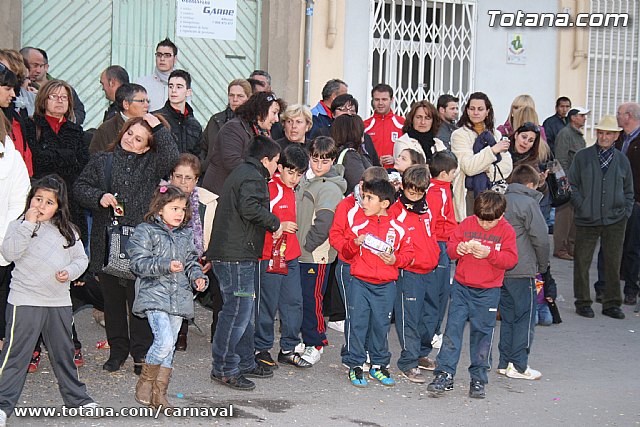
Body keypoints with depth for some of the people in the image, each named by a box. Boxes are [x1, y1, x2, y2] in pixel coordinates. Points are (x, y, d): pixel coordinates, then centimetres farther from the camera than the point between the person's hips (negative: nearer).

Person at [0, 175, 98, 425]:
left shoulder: (68, 230, 8)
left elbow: (81, 258, 12)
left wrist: (70, 271, -9)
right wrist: (28, 224, -23)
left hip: (59, 302, 4)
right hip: (25, 301, -4)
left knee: (63, 353, 18)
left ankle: (76, 397, 31)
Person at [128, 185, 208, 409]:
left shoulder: (186, 234, 13)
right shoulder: (145, 231, -5)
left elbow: (191, 261, 21)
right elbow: (139, 263, -12)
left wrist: (197, 276, 2)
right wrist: (166, 266, -22)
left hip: (179, 297, 6)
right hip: (154, 296, -6)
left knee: (169, 347, 9)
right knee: (164, 340, -20)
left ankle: (159, 393, 19)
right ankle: (145, 382, 3)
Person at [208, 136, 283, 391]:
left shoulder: (241, 173, 22)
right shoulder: (253, 178, -11)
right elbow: (249, 207, -27)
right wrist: (275, 223, -14)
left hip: (227, 254, 11)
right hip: (236, 256, -11)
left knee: (244, 311, 17)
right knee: (238, 311, -7)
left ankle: (245, 363, 26)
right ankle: (224, 369, -3)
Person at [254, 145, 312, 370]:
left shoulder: (291, 190, 14)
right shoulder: (269, 189, -12)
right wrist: (279, 227, -21)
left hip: (290, 256, 8)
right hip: (270, 256, -8)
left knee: (294, 303, 8)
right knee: (267, 305, 0)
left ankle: (288, 349, 18)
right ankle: (261, 349, 12)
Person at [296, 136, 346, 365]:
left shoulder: (330, 188, -13)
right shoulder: (305, 179, 12)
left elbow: (324, 223, -21)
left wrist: (306, 245, -16)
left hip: (316, 254, -8)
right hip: (298, 251, 8)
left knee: (311, 299, -2)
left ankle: (315, 345, 12)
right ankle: (295, 341, 26)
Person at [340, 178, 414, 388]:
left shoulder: (397, 229, 1)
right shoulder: (359, 225, 3)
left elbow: (408, 253, 8)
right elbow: (346, 253, 9)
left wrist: (395, 259, -11)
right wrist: (354, 243, -11)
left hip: (385, 286, 0)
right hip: (359, 283, 0)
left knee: (381, 325, 7)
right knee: (357, 323, -1)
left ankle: (378, 365, 21)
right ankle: (355, 365, 9)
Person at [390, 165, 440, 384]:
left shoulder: (426, 209, 10)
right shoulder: (396, 211, -11)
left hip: (430, 270, 7)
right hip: (409, 273, -7)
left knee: (430, 314, 15)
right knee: (409, 318, -5)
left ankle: (421, 353, 31)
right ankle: (409, 363, 2)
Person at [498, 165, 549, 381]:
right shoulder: (528, 203, -10)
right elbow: (541, 239, -12)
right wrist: (542, 265, 2)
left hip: (500, 271, 7)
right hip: (522, 271, -7)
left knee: (507, 317, 14)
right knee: (525, 317, 1)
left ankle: (505, 362, 16)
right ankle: (518, 365, 1)